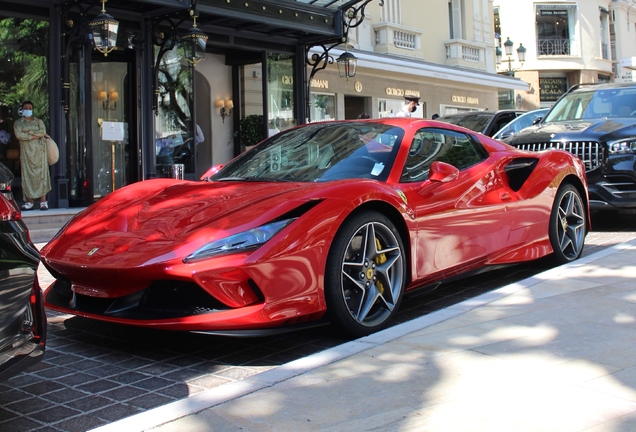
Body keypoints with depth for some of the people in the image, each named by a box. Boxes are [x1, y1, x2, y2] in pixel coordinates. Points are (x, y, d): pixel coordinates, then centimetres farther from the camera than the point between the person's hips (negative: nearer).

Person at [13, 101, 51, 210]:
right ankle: (29, 201, -4)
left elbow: (43, 131, -4)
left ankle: (43, 201, -10)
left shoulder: (39, 121, 16)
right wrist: (36, 135, -7)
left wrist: (28, 133, -9)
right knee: (27, 175, -5)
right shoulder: (18, 123, 12)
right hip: (26, 151, 0)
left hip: (39, 151, 0)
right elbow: (18, 135, -6)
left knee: (41, 174, -7)